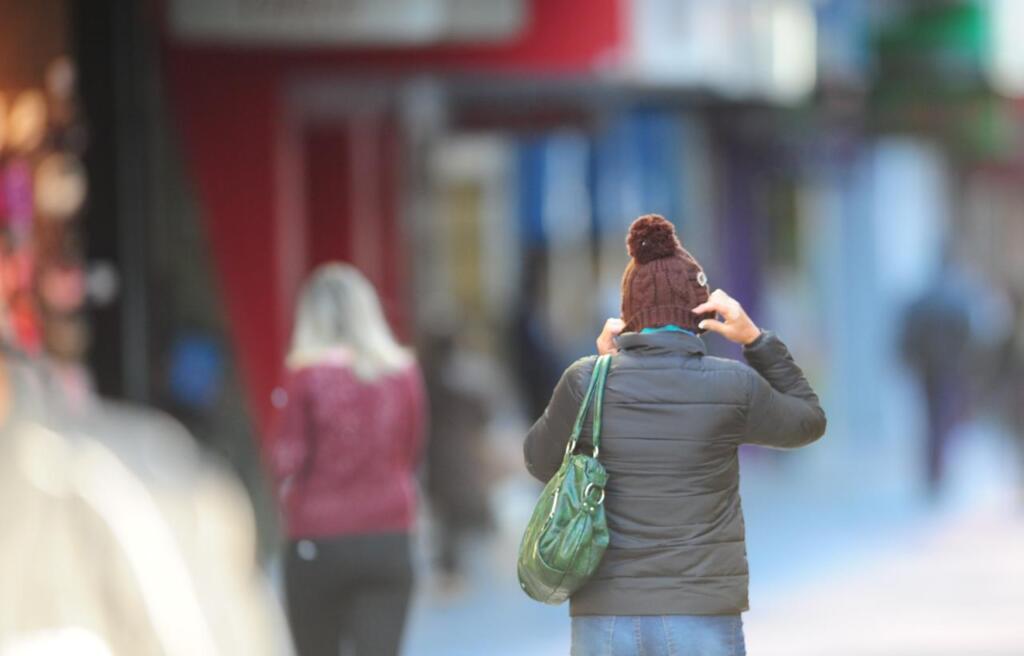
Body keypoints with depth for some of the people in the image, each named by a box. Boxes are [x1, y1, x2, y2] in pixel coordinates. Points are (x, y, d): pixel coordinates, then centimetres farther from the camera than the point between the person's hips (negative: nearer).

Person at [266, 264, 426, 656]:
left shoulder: (307, 376, -9)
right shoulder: (404, 372, 0)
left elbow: (286, 461, -7)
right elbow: (411, 454, 10)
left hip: (316, 546, -2)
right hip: (390, 541, 2)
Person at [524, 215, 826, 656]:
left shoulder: (587, 382, -5)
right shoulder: (732, 387, -6)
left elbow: (541, 462, 13)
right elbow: (809, 423, 14)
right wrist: (755, 338, 8)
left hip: (608, 619, 1)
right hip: (702, 619, -1)